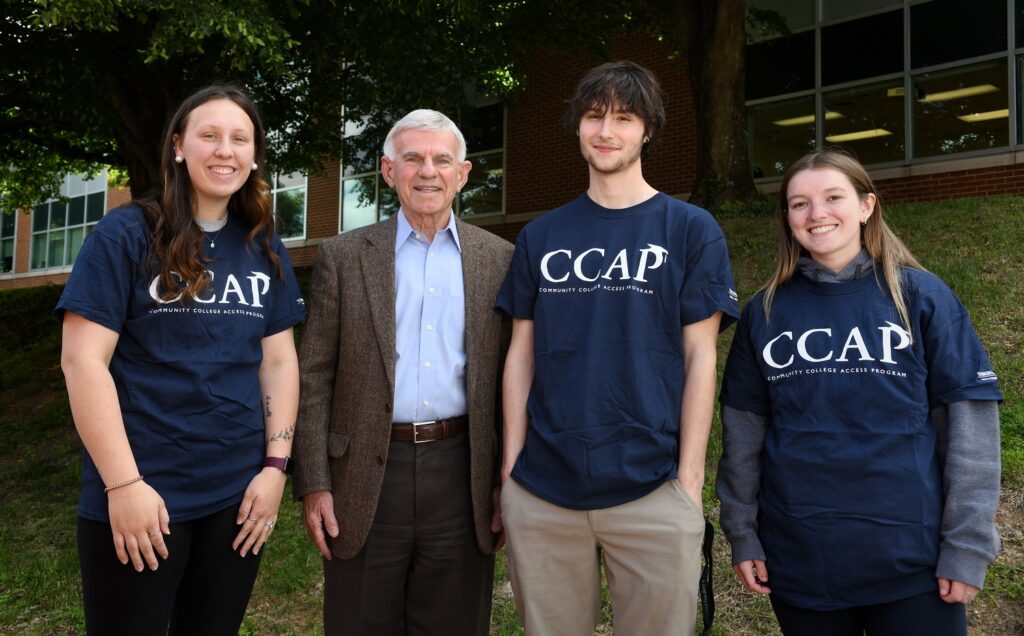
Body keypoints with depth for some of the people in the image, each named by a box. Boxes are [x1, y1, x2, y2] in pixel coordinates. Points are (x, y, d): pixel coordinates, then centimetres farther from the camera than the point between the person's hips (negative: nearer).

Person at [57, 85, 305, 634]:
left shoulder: (264, 248, 8)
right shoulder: (127, 234, -5)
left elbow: (278, 360, 7)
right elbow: (82, 359, -10)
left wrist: (275, 465, -2)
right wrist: (123, 484, -15)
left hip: (239, 495, 4)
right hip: (136, 495, -4)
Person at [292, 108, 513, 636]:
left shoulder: (498, 260, 4)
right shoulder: (343, 256, 3)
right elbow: (314, 378, 1)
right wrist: (313, 484, -4)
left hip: (461, 472, 1)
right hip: (367, 475, 0)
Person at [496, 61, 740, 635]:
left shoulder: (690, 230, 2)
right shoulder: (540, 236, 10)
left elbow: (700, 357, -2)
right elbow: (521, 355, 9)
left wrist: (689, 478, -7)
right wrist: (511, 463, 3)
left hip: (651, 487, -2)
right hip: (539, 490, 3)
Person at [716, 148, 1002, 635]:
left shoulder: (920, 295, -3)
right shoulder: (765, 310, 3)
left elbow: (970, 419, -5)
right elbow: (743, 428, 5)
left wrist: (967, 545, -8)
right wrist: (742, 533, 3)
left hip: (913, 559, -1)